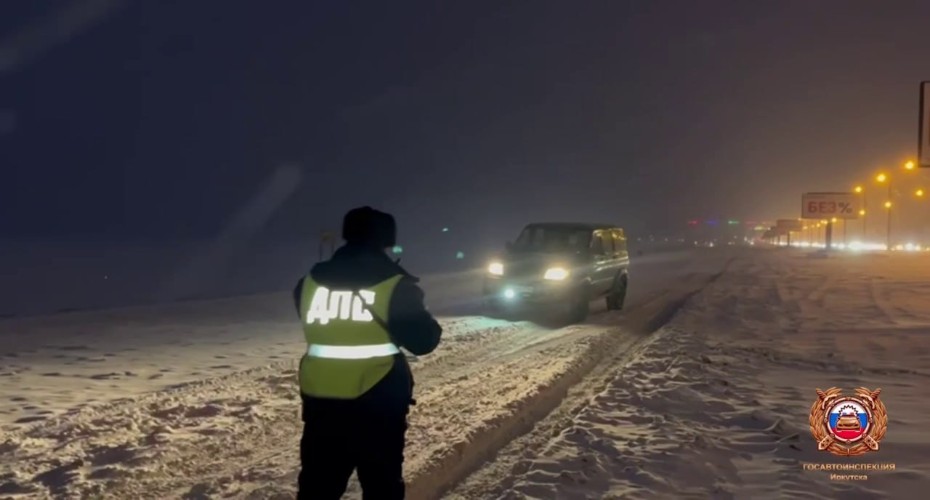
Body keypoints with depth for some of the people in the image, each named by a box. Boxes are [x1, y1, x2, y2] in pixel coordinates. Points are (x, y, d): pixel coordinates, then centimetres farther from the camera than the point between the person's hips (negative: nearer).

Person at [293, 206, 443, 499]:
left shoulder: (311, 281, 2)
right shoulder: (394, 285, -10)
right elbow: (423, 340, -6)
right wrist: (430, 326, 14)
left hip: (320, 400, 4)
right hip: (377, 402, -4)